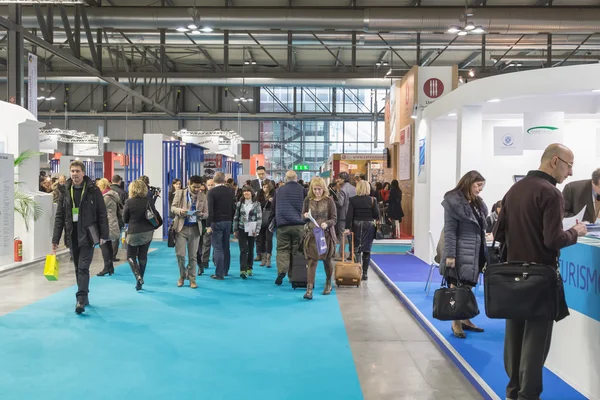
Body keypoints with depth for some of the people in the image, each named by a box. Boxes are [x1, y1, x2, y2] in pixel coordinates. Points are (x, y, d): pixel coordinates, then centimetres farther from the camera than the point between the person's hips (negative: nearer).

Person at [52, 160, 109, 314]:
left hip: (87, 235, -4)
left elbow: (102, 214, -4)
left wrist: (103, 235, -7)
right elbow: (59, 217, 5)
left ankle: (81, 299, -10)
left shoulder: (93, 190, -5)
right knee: (78, 268, 13)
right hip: (72, 235, 4)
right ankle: (84, 296, 25)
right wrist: (55, 239, 2)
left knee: (83, 268, -10)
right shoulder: (65, 191, 4)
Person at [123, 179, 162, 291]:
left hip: (133, 233, -3)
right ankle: (140, 282, 18)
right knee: (143, 256, 13)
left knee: (130, 256, 11)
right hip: (147, 233, 3)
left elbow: (125, 219, -2)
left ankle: (138, 276, -13)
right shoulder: (149, 202, -4)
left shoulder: (129, 202, -11)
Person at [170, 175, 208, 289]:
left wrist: (201, 214, -17)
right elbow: (172, 207, 1)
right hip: (181, 227, -1)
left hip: (195, 228, 1)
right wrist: (180, 210, -20)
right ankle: (182, 276, 20)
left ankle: (192, 279, 15)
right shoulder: (180, 193, 2)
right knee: (180, 254, -3)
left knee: (193, 255, 5)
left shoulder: (203, 197, 4)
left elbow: (206, 213, 6)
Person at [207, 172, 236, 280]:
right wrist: (231, 221, 14)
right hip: (228, 221, 5)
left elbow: (210, 210, -14)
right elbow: (234, 207, 6)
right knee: (226, 247, 15)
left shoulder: (212, 192, -10)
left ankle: (219, 274, -2)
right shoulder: (230, 191, 4)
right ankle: (225, 270, 26)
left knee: (217, 248, -2)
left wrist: (209, 225, -11)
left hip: (217, 222, -5)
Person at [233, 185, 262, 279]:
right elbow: (236, 217, 9)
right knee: (243, 250, -7)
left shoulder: (256, 204, 0)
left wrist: (257, 230, -9)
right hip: (242, 229, 0)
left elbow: (259, 218, -2)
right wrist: (235, 230, 5)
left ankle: (249, 268, 23)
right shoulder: (240, 203, 5)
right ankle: (243, 270, -12)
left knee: (251, 250, 9)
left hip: (252, 230, 0)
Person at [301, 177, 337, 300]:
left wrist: (326, 223, -25)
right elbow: (302, 215, 12)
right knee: (312, 261, -6)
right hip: (311, 234, 1)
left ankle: (328, 283, 36)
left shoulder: (329, 201, -5)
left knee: (327, 260, 14)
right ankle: (309, 289, -6)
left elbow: (334, 219, -5)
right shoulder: (308, 200, 2)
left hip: (326, 234, -1)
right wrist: (305, 216, -12)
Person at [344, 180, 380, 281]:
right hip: (369, 225, 0)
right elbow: (376, 214, -6)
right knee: (367, 250, 8)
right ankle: (364, 273, 10)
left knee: (356, 249, 8)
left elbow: (349, 215, -8)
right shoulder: (372, 200, -4)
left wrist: (347, 228, -6)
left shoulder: (353, 200, -4)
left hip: (356, 225, 0)